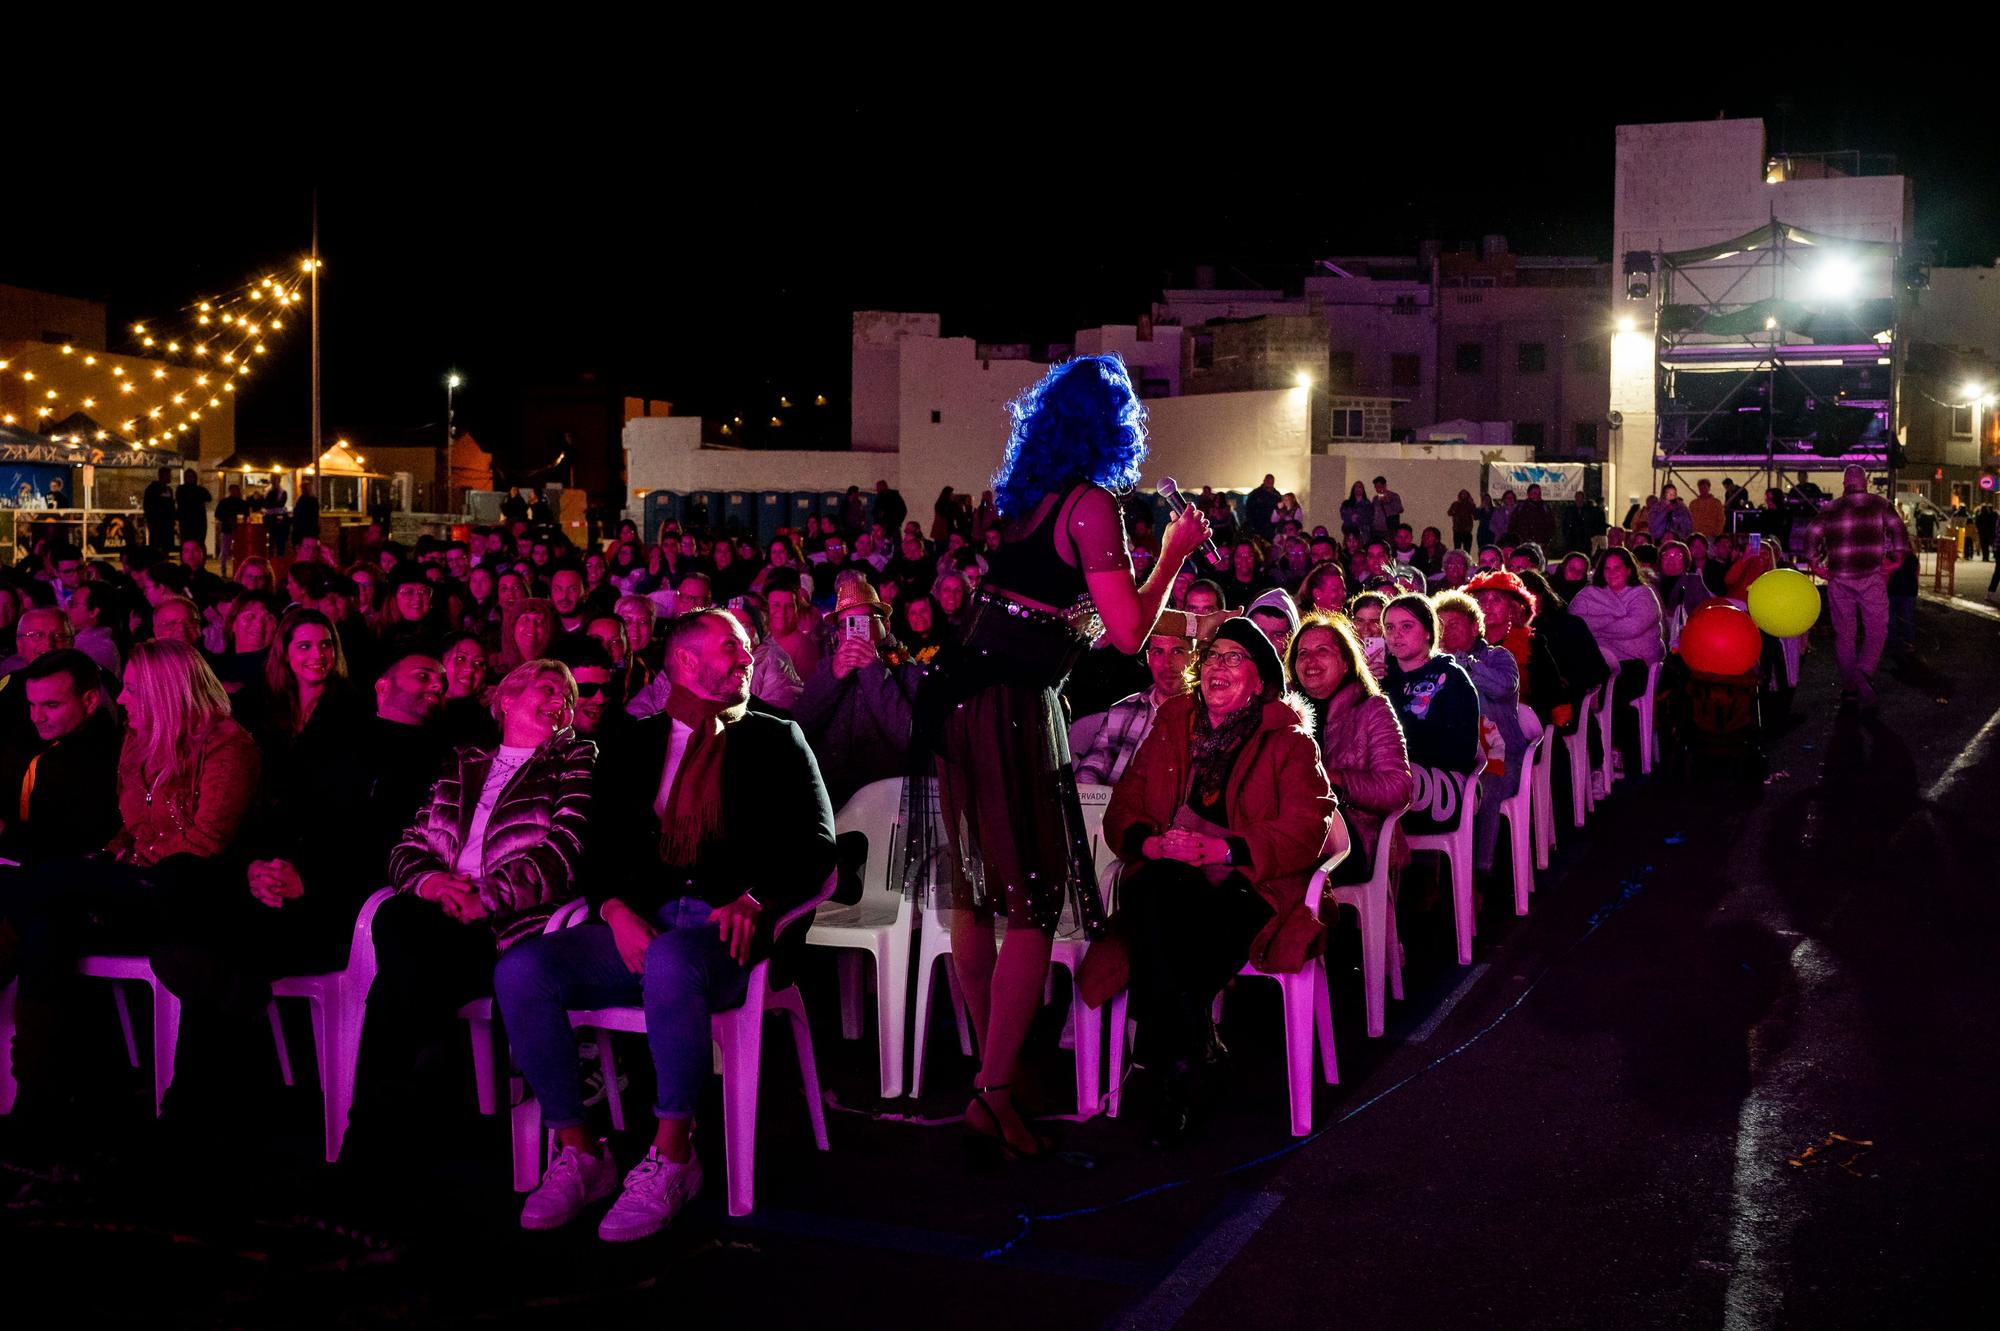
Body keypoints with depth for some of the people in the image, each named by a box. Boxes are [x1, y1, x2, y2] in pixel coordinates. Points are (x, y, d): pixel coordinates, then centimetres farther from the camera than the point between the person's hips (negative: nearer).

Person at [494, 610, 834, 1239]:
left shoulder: (775, 740, 15)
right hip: (639, 921, 4)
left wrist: (755, 900, -14)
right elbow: (603, 846, 14)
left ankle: (671, 1157, -26)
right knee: (519, 970, -21)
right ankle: (578, 1153, -11)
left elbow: (816, 843, 5)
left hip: (731, 929, -3)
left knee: (670, 961, -39)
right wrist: (617, 910, -9)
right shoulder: (635, 746, 21)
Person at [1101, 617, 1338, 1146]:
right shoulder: (1172, 724, 19)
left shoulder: (1289, 739, 7)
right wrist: (1152, 842, -9)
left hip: (1250, 888, -3)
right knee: (1155, 898, -35)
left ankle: (1177, 1070, -22)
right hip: (1167, 880, 3)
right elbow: (1122, 808, 15)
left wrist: (1224, 850, -18)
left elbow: (1306, 829, -5)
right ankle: (1187, 1068, -30)